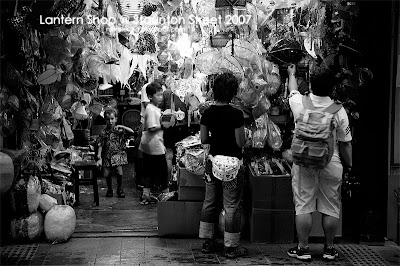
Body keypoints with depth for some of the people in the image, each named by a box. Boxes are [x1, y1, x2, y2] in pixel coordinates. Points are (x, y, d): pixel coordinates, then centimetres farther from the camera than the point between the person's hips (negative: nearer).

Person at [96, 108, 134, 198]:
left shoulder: (120, 130, -1)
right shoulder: (104, 132, 2)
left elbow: (132, 132, -11)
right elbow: (100, 146, 2)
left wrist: (122, 127, -18)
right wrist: (99, 158, -3)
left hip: (118, 154, -2)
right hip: (107, 156, 2)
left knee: (119, 173, -16)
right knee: (107, 174, 1)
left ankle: (119, 189, 7)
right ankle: (109, 189, 26)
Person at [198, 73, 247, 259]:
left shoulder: (208, 113, -1)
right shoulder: (236, 114, -16)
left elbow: (203, 139, 4)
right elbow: (240, 142, -14)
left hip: (213, 161, 5)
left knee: (210, 202, 16)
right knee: (232, 205, 3)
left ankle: (207, 242, 24)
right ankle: (231, 247, 10)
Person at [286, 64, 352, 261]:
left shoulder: (300, 104, -5)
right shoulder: (339, 111, -6)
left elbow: (293, 91, 20)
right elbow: (345, 143, 0)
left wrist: (291, 74, 39)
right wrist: (348, 164, 14)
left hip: (304, 162, 0)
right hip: (331, 164, 0)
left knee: (303, 206, 5)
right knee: (331, 208, 10)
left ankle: (303, 248, 9)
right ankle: (329, 248, 18)